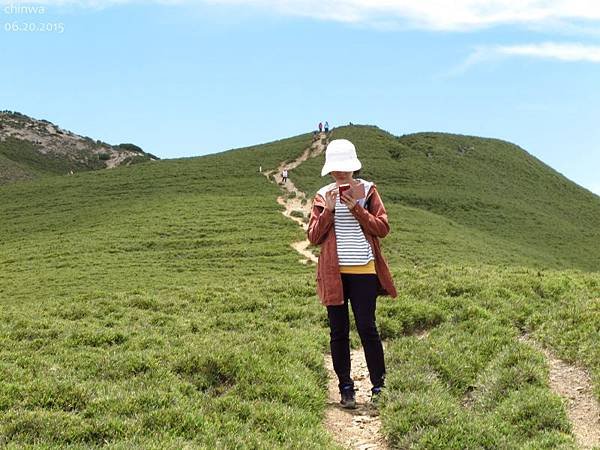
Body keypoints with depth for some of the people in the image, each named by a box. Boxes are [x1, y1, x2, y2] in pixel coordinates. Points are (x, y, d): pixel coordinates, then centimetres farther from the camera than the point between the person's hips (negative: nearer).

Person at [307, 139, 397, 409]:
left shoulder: (368, 190, 5)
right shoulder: (323, 196, 7)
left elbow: (382, 228, -3)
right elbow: (313, 237, 2)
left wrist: (356, 208, -13)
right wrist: (328, 210, -10)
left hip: (363, 271, -2)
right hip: (333, 273, 2)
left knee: (367, 328, -3)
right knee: (339, 332, 5)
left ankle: (379, 386, 8)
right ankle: (346, 389, 14)